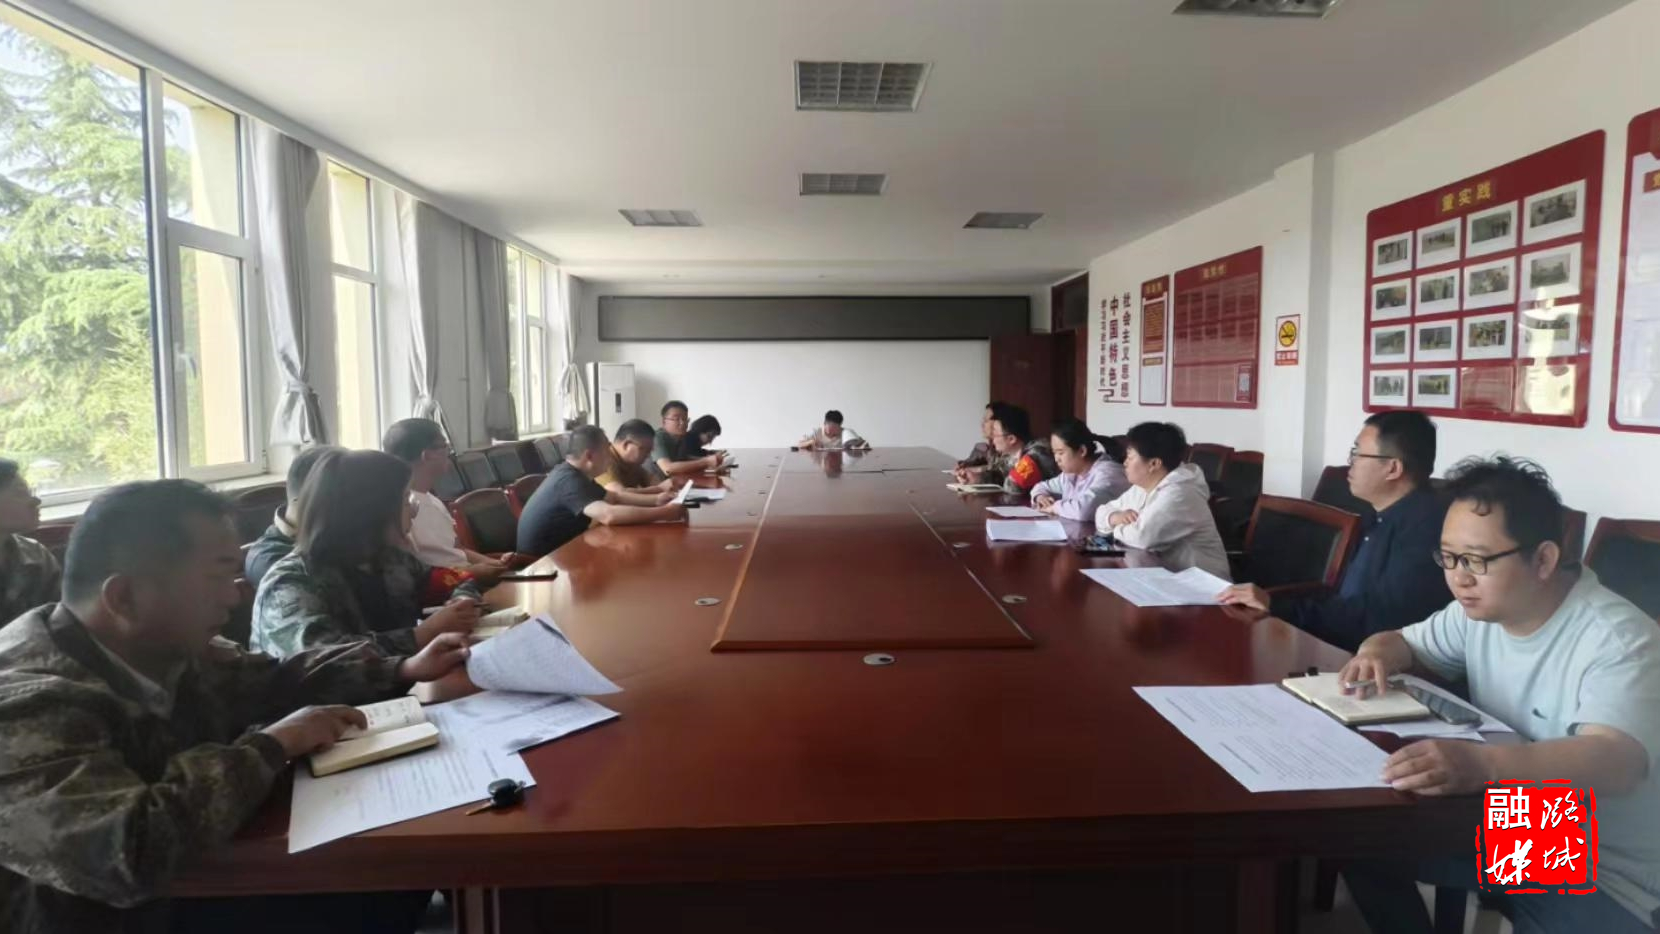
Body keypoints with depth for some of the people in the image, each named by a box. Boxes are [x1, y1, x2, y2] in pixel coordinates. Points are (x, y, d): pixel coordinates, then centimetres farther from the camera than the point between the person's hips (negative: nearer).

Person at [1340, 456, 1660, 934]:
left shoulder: (1616, 640, -23)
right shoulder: (1479, 609, -2)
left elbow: (1618, 760, -39)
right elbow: (1405, 641, 14)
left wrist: (1481, 763, -58)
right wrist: (1378, 651, -13)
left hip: (1601, 871, -6)